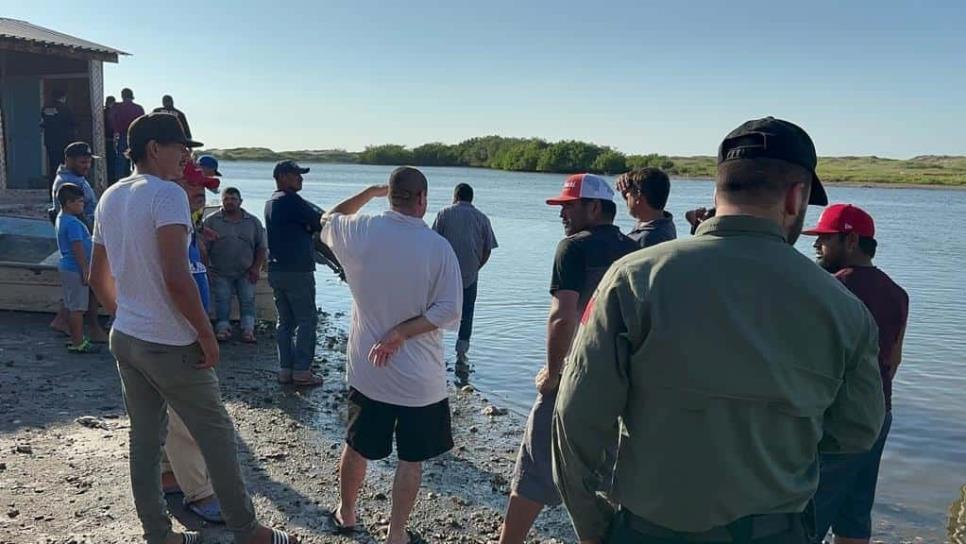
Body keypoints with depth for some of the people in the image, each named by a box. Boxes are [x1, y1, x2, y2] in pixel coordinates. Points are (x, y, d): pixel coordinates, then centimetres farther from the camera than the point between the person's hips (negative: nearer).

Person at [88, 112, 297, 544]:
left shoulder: (109, 198, 8)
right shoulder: (167, 194, -18)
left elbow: (98, 278, 15)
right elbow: (176, 278, -27)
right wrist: (208, 336, -18)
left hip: (124, 339, 8)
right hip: (169, 345, -8)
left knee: (144, 439, 16)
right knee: (217, 435, 6)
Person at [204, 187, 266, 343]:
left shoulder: (253, 222, 6)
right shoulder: (211, 221, 1)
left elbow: (261, 247, 8)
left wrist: (256, 267, -2)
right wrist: (205, 269, -8)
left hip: (246, 273, 1)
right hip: (220, 273, -1)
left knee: (247, 300, -2)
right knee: (222, 301, -1)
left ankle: (248, 330, 1)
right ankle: (223, 328, 5)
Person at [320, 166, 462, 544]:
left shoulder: (359, 232, -8)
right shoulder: (439, 247, -15)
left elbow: (328, 220, 16)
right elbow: (448, 312, -18)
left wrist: (370, 193, 18)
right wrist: (400, 333, -13)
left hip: (367, 370, 4)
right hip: (419, 377, -3)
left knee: (357, 447, 23)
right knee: (411, 459, 13)